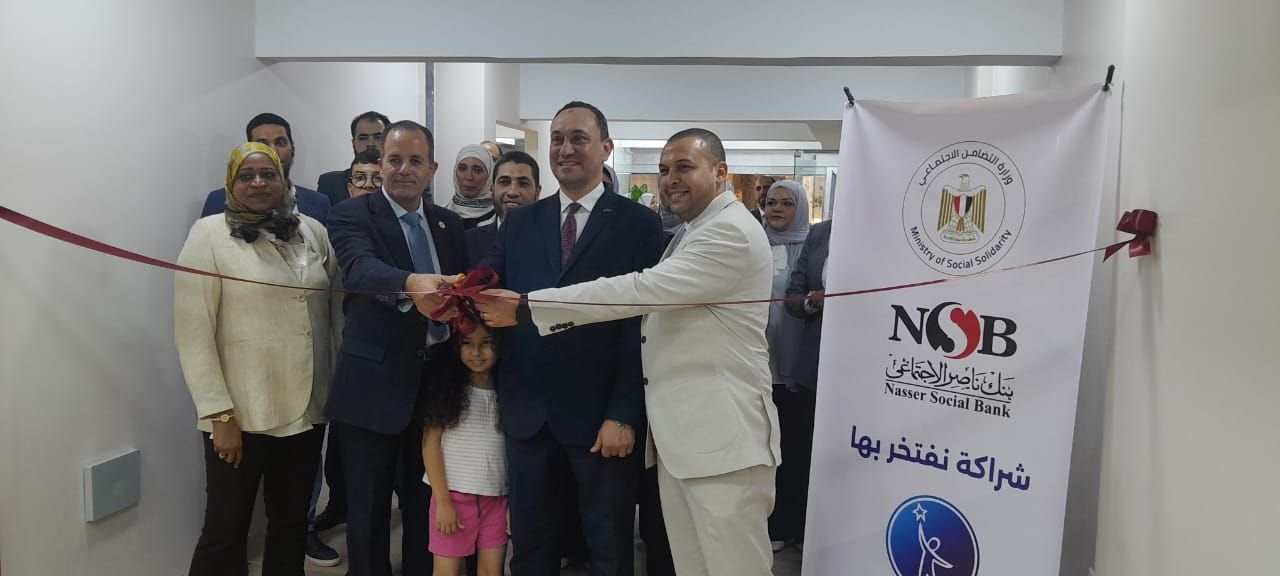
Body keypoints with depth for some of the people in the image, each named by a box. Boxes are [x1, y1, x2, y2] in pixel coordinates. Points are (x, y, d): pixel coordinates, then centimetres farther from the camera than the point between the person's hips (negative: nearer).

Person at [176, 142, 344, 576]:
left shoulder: (313, 231, 6)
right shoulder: (209, 234, -5)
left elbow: (338, 308, 10)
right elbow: (193, 333, -9)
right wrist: (219, 414, -13)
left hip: (308, 409, 4)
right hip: (241, 414, -3)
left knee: (292, 524, 16)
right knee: (226, 531, 7)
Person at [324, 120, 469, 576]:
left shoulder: (449, 223, 10)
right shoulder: (351, 215, -6)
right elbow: (360, 268, -27)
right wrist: (413, 283, -46)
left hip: (438, 381, 4)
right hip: (374, 385, -4)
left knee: (428, 507, 16)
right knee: (368, 511, 9)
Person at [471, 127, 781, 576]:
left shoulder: (731, 232, -13)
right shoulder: (687, 234, 21)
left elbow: (637, 291, -21)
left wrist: (525, 307, -19)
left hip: (723, 437, -9)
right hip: (677, 436, 9)